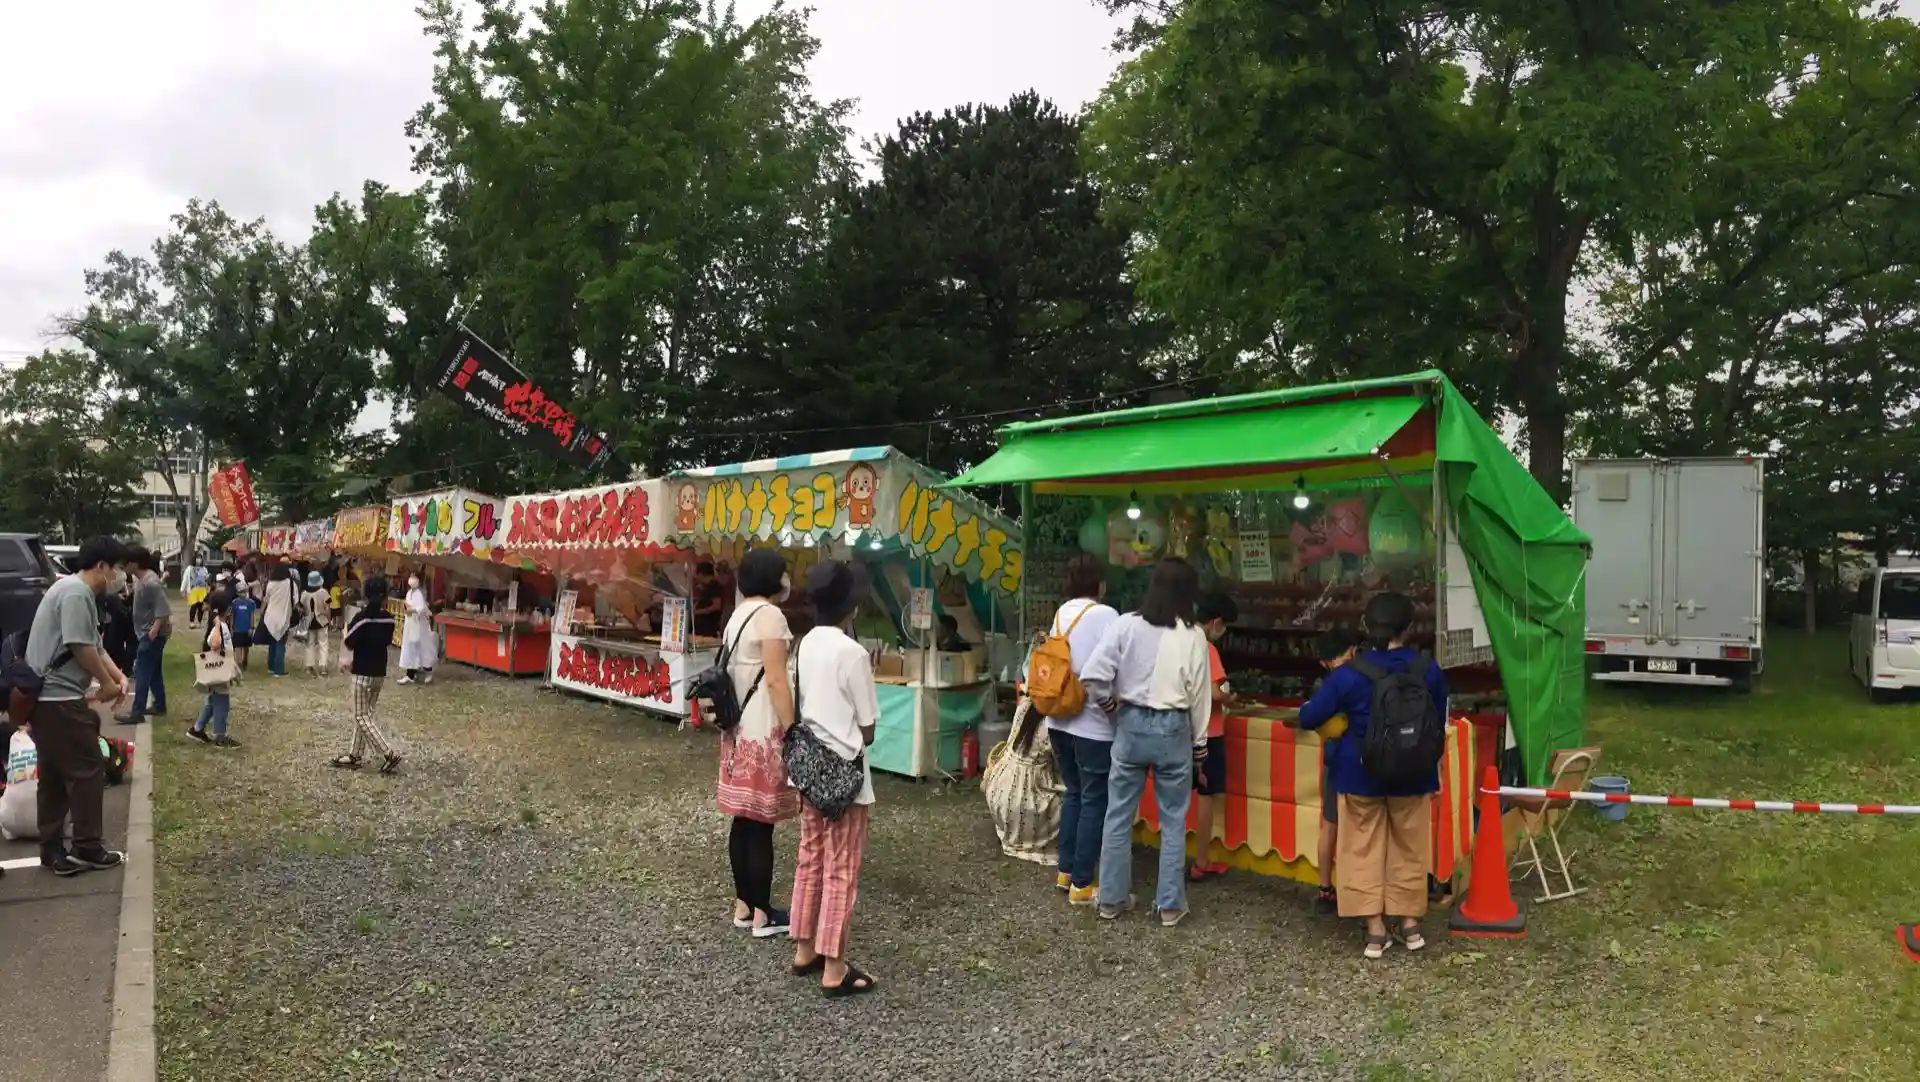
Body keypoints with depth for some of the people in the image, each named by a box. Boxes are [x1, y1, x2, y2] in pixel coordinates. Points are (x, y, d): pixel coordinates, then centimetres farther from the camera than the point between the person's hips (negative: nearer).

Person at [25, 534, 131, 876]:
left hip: (46, 698, 11)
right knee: (87, 771, -2)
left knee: (54, 775, 13)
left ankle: (53, 850, 18)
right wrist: (107, 683, -9)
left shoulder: (76, 590, 17)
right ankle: (88, 849, 4)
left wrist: (118, 675, 5)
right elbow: (80, 646, -22)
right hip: (60, 699, -11)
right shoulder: (77, 592, -17)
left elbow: (94, 645, 19)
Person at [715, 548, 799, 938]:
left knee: (744, 820, 13)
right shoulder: (769, 614, -15)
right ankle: (763, 914, 5)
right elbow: (776, 680, -19)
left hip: (739, 727, 9)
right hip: (763, 730, -9)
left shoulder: (739, 614, 14)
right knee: (761, 823, -2)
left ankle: (743, 905, 21)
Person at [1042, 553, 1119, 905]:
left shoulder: (1061, 613, 8)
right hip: (1093, 723, -7)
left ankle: (1066, 871, 27)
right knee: (1095, 801, 3)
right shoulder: (1105, 615, -13)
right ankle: (1082, 885, 7)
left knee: (1073, 794, 20)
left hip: (1059, 719, 7)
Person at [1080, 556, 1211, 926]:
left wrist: (1111, 703, 7)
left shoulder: (1127, 624, -6)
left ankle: (1111, 899, 21)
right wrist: (1199, 742, 10)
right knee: (1173, 821, 11)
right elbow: (1199, 694, -1)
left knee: (1118, 815, 12)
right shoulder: (1192, 635, -7)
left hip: (1130, 725, 1)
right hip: (1172, 729, -1)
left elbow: (1092, 677, -12)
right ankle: (1170, 905, 18)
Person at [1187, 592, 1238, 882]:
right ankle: (1201, 863, 9)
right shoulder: (1206, 649, -17)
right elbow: (1214, 694, -24)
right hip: (1206, 732, -8)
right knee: (1208, 796, 3)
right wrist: (1228, 697, -4)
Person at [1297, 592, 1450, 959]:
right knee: (1408, 847, 17)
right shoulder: (1429, 670, -8)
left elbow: (1309, 718, -9)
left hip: (1361, 773, -2)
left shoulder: (1348, 674, -16)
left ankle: (1375, 928, 10)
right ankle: (1409, 923, 24)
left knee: (1364, 849, 10)